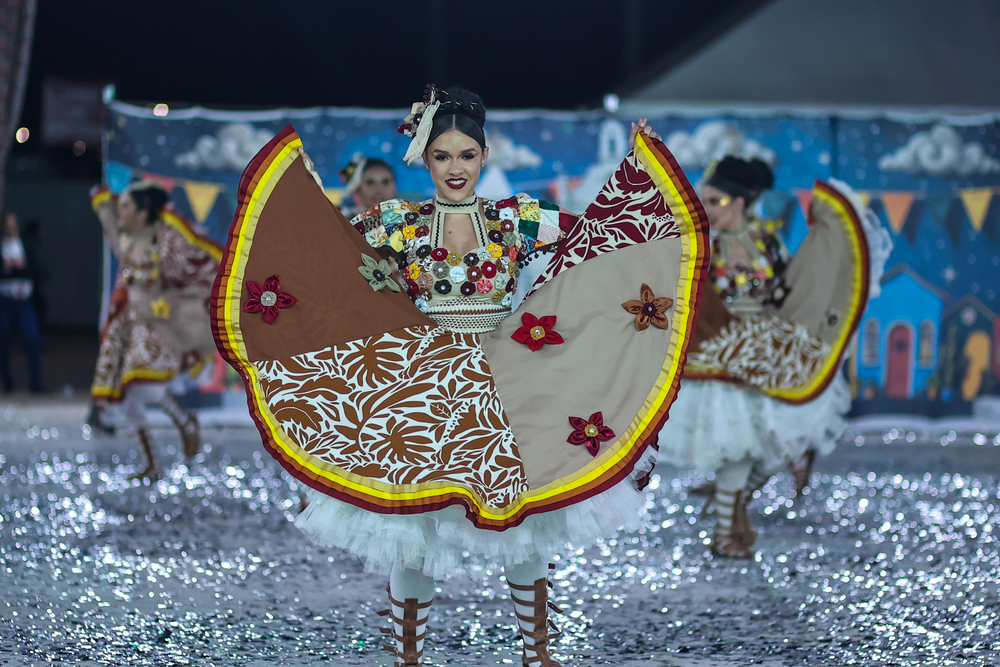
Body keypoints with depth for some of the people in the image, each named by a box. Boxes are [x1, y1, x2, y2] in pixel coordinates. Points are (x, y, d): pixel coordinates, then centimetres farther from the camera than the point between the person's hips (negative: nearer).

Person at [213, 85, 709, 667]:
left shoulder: (519, 220, 3)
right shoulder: (396, 224, 2)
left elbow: (601, 229, 6)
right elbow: (323, 236, 2)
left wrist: (639, 159, 4)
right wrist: (295, 165, -2)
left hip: (509, 394, 1)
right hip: (420, 391, -1)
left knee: (528, 527, 6)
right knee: (413, 528, 1)